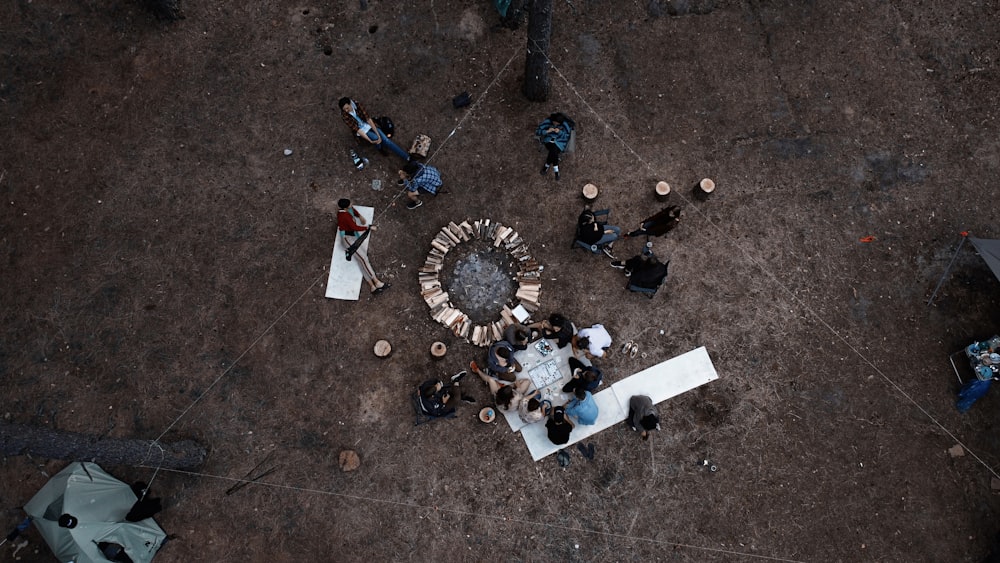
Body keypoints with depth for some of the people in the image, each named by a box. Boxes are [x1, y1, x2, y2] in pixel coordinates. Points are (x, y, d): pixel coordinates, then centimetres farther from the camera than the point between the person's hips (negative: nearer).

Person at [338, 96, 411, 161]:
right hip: (361, 131, -2)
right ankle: (380, 148, 6)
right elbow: (356, 129, -23)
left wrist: (378, 134, -24)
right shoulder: (344, 115, -21)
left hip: (369, 126, 2)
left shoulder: (357, 105, -17)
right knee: (375, 138, -30)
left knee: (386, 140, -13)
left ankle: (408, 157, -13)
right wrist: (370, 141, -29)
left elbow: (368, 119, -17)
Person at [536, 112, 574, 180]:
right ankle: (556, 169, -14)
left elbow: (567, 136, -7)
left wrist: (560, 132, -24)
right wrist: (547, 131, -25)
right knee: (554, 152, -31)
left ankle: (547, 166, -7)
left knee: (553, 151, -31)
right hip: (549, 140, 0)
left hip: (559, 142, 0)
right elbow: (537, 132, -9)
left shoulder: (565, 124, -11)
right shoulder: (548, 121, -10)